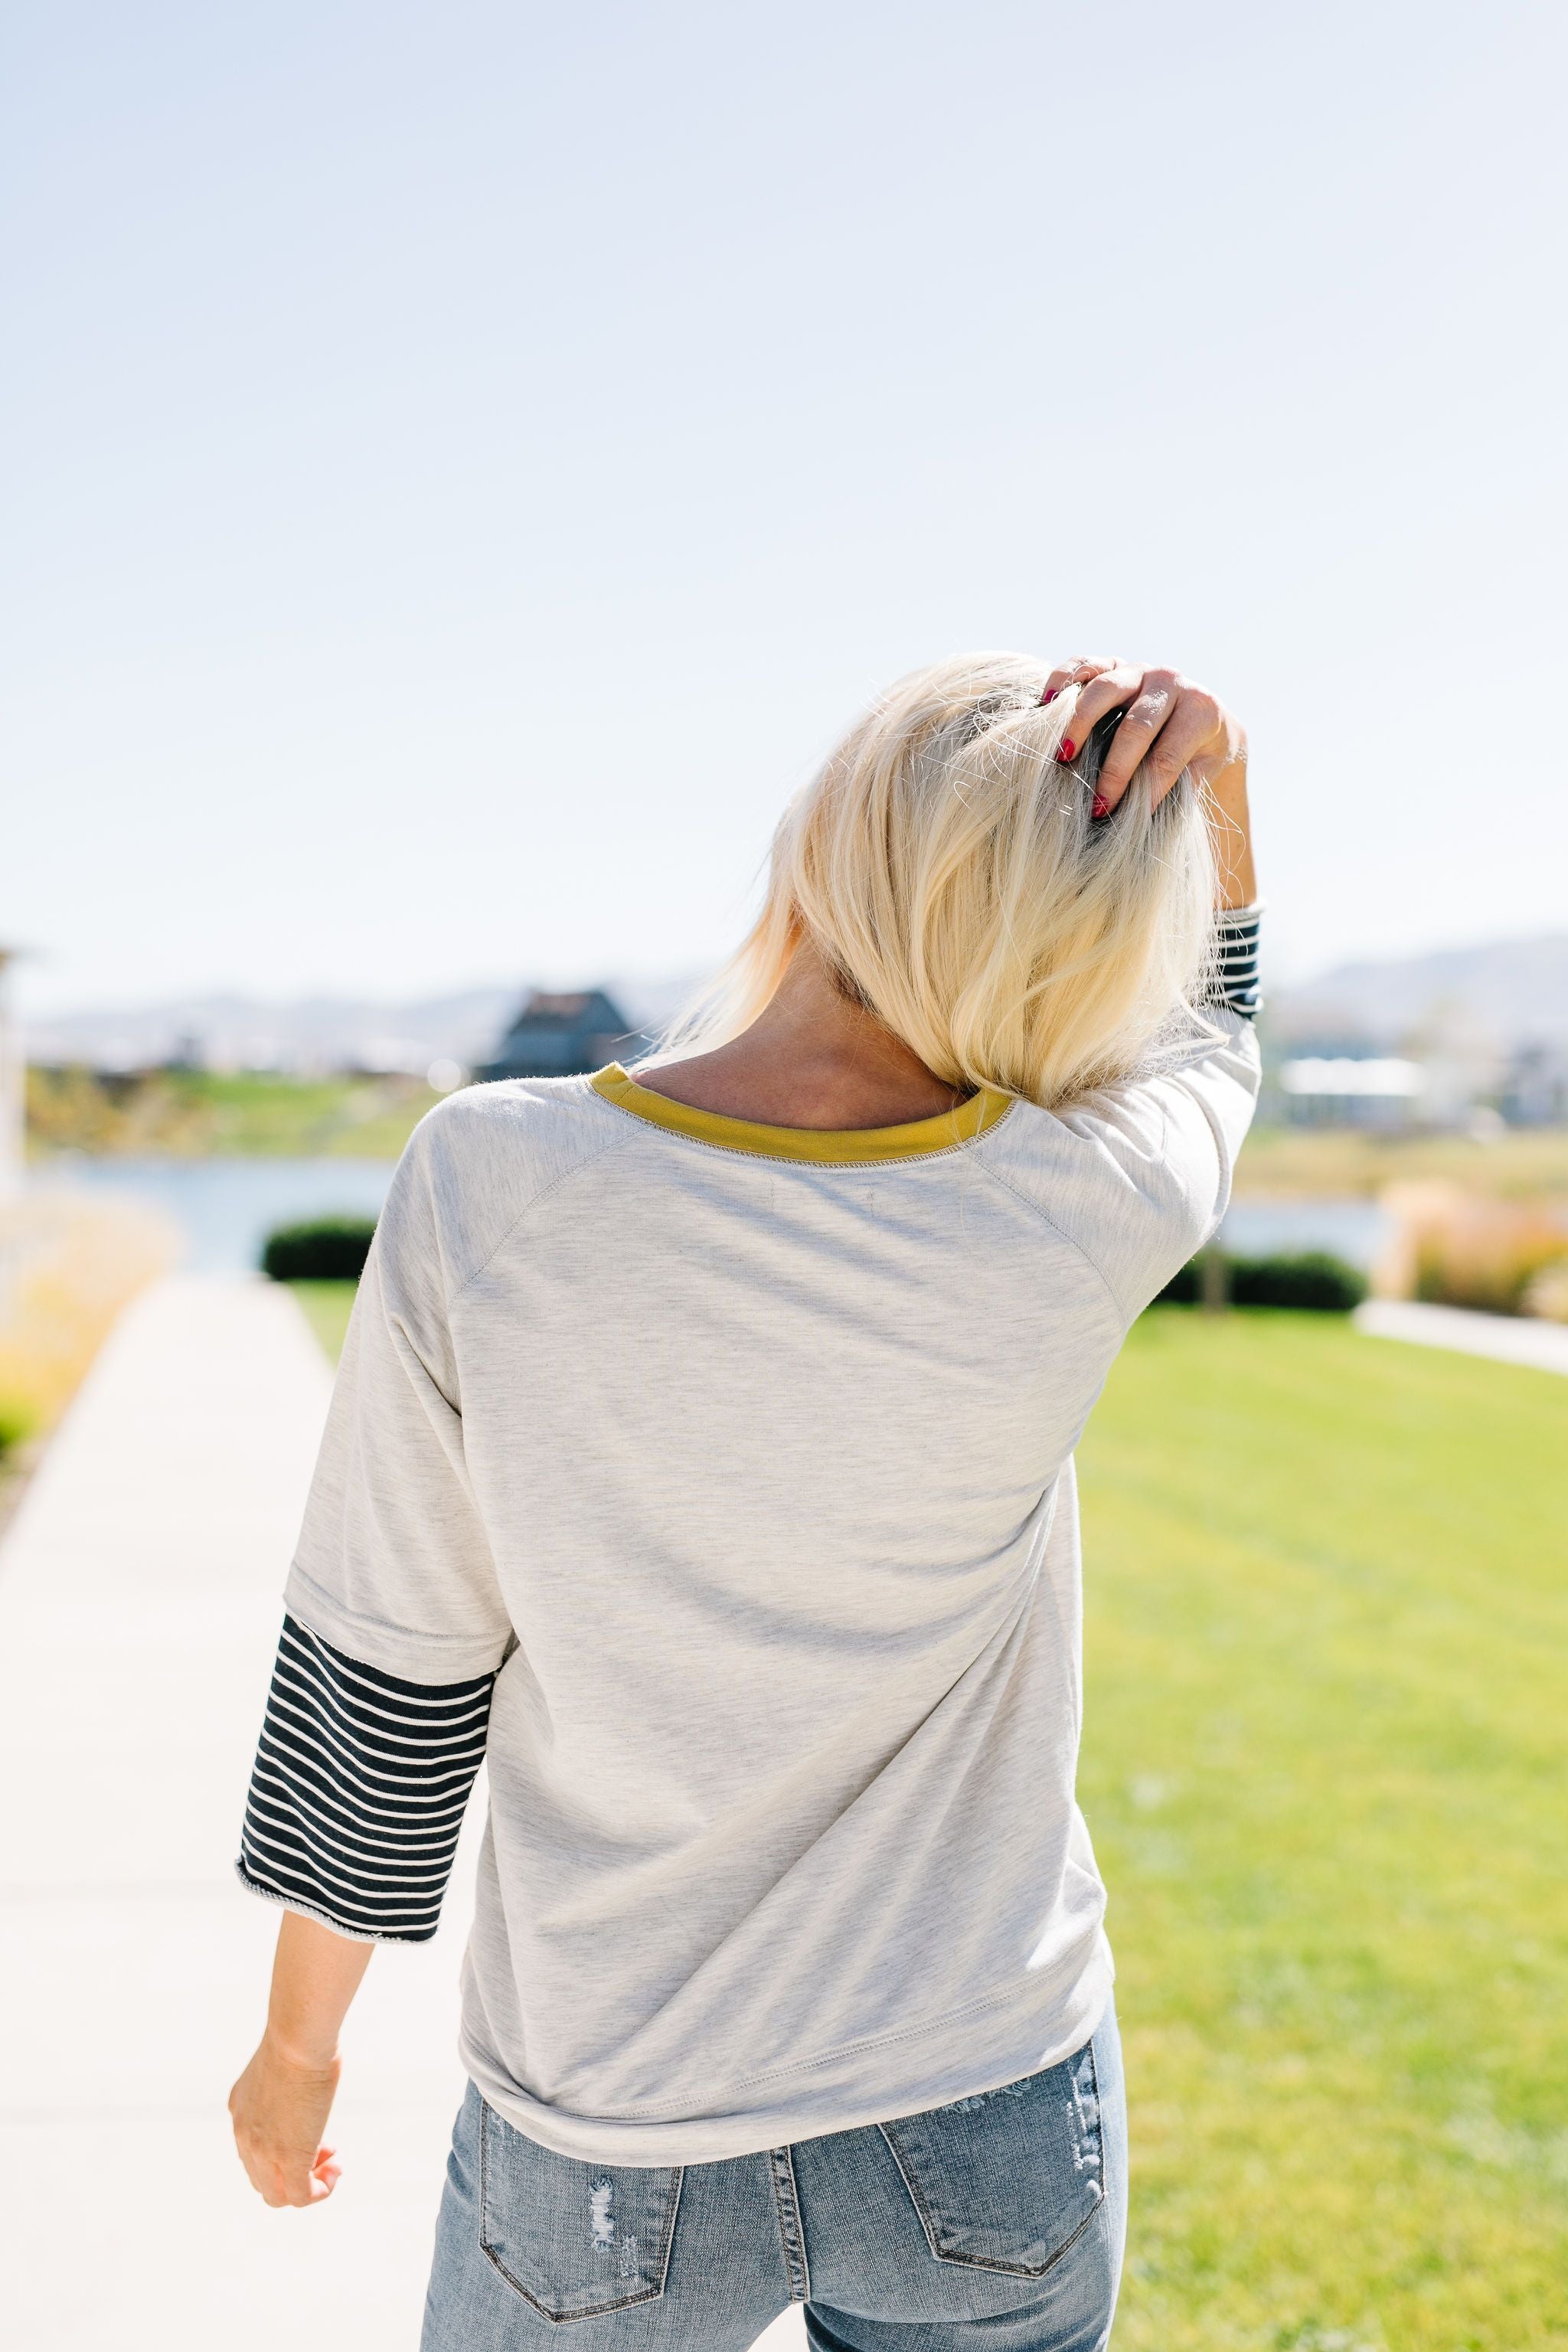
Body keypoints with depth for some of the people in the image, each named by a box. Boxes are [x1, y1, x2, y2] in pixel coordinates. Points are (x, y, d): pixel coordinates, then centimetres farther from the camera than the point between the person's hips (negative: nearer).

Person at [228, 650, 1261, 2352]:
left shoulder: (484, 1188, -22)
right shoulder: (1092, 1214, -19)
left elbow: (380, 1691, -11)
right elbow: (1200, 1027, 7)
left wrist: (297, 2040, 5)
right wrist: (1205, 791, -9)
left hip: (607, 2156, 0)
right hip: (995, 2130, 1)